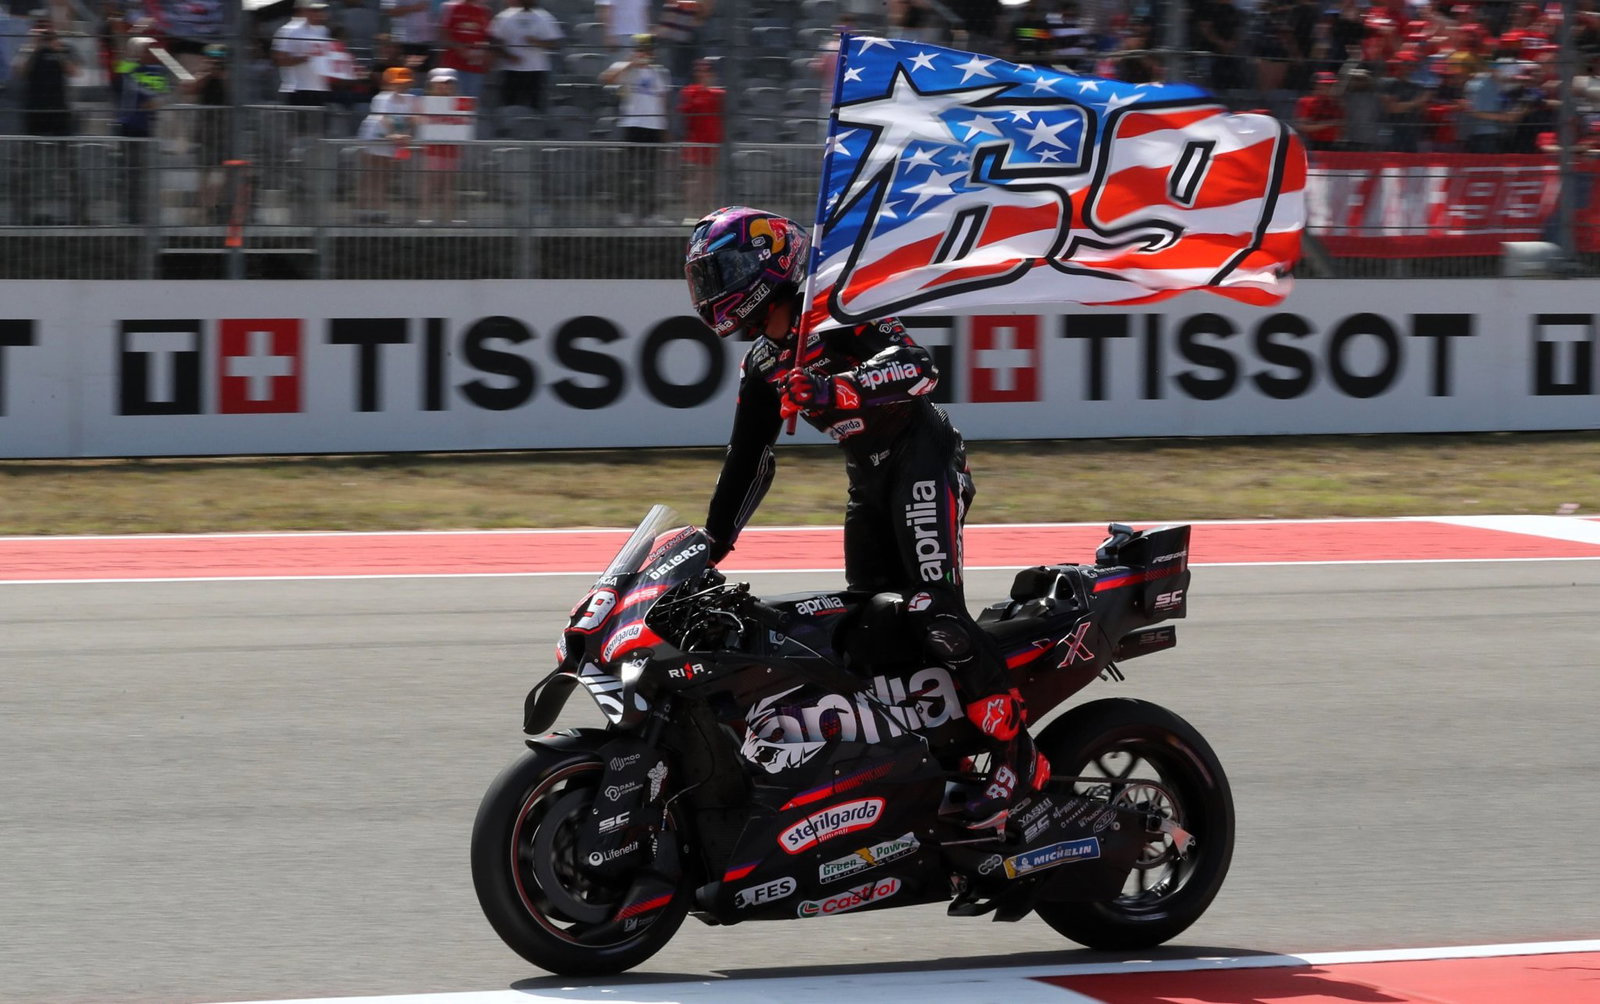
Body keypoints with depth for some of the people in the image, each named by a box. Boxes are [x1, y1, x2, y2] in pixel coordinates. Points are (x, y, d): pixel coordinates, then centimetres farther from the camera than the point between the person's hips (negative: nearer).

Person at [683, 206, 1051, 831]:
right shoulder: (762, 365, 13)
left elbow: (916, 366, -28)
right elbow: (748, 458, 21)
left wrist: (834, 391, -43)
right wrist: (713, 541, 17)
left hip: (922, 458, -9)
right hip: (868, 482, 9)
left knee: (935, 609, -23)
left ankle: (1016, 756, -22)